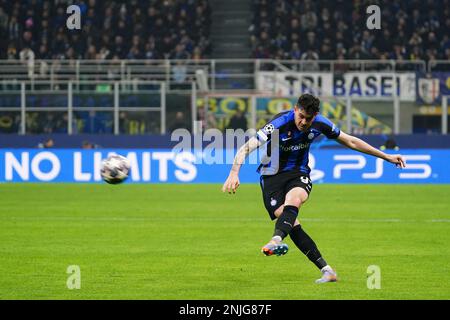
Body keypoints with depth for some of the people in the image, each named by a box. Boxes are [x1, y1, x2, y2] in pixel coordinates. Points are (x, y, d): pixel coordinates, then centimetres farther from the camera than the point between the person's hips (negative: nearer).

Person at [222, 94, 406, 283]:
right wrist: (234, 174, -41)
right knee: (291, 223, -20)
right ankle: (326, 270, -17)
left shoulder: (320, 124, -8)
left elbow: (350, 142, 7)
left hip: (298, 173, 2)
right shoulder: (279, 124, -22)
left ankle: (276, 240, -58)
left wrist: (386, 156, 9)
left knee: (294, 199, -34)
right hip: (272, 175, -2)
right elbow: (246, 148, -26)